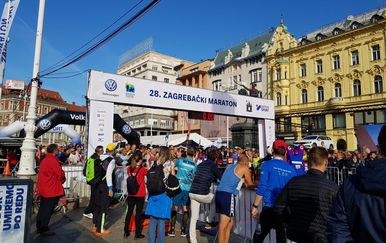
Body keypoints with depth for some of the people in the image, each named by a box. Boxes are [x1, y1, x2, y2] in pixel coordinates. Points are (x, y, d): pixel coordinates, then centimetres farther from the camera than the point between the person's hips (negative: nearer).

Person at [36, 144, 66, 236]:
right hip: (52, 189, -10)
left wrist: (61, 178, 8)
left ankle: (39, 227, 26)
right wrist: (63, 178, 3)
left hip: (43, 189, 10)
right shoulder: (53, 160, -18)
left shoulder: (44, 160, 13)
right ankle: (44, 229, 5)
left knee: (42, 209, 16)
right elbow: (60, 174, -19)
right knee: (48, 210, -2)